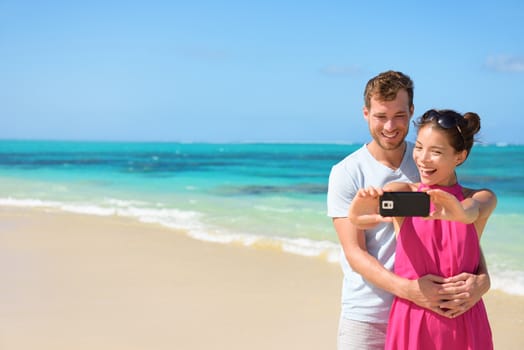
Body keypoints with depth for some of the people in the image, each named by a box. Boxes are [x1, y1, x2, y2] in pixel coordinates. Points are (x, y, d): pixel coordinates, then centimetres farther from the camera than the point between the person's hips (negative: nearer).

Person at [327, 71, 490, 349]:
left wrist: (482, 278, -20)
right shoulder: (346, 174, -6)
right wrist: (407, 289, -26)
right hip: (365, 316, -2)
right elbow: (354, 252, -11)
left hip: (426, 312, 2)